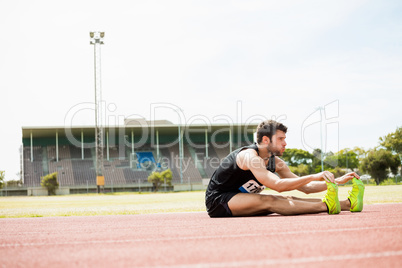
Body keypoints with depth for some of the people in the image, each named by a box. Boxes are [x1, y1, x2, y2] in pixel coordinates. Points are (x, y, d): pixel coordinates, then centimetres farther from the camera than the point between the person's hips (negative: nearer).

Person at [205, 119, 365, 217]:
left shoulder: (275, 162, 5)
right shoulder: (249, 156, -23)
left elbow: (305, 188, 6)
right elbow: (278, 185, -34)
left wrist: (337, 181, -3)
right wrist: (314, 177, -36)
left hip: (239, 200, 8)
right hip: (217, 201, -7)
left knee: (288, 200, -12)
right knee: (268, 201, -31)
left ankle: (347, 203, -20)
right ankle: (326, 206, -40)